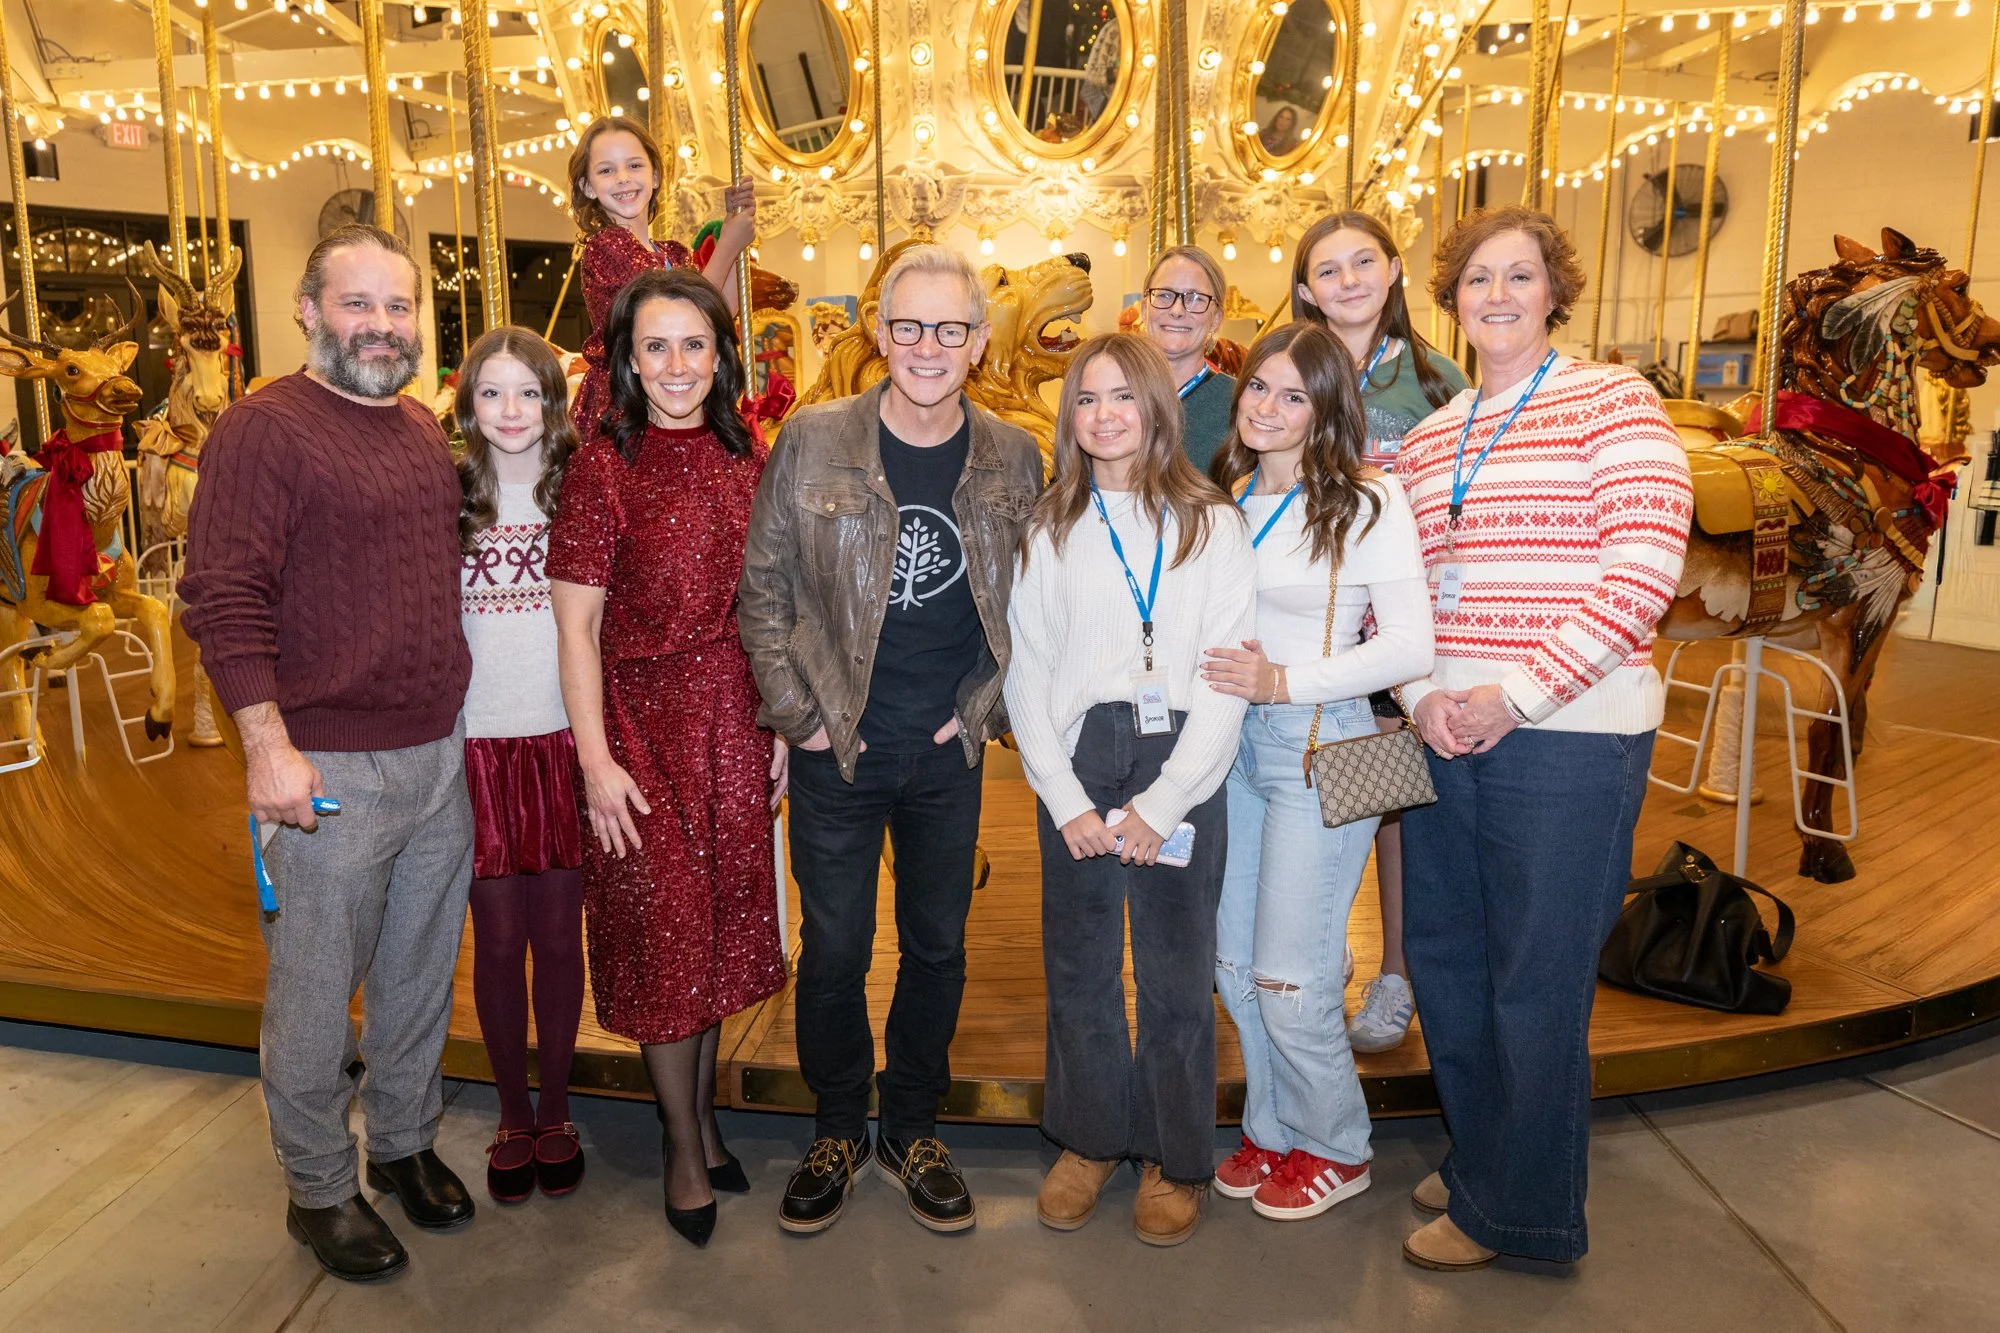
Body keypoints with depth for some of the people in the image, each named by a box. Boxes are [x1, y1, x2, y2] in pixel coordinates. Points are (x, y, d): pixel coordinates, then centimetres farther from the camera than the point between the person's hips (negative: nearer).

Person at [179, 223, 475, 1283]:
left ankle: (404, 1142, 37)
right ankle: (319, 1192, 26)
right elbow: (225, 599, -15)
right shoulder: (262, 429, -9)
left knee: (420, 975, 18)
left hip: (440, 757, 7)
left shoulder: (425, 429, 12)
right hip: (325, 770, -6)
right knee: (315, 994, 7)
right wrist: (268, 744, -20)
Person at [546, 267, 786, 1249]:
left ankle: (700, 1109, 35)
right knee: (663, 927, 6)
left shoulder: (747, 458, 4)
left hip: (735, 721, 4)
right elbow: (576, 626, -9)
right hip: (643, 720, -4)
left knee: (723, 917, 14)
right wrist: (596, 760, -14)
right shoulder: (604, 468, -9)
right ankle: (685, 1144, 25)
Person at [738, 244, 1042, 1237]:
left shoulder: (1013, 459, 0)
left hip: (950, 753, 2)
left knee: (937, 947, 13)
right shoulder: (813, 441, -6)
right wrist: (799, 712, -5)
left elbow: (1028, 602, 9)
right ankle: (838, 1129, 32)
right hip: (836, 750, -2)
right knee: (834, 949, 9)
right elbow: (762, 588, -1)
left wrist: (984, 706, 0)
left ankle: (913, 1130, 34)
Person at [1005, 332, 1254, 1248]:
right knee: (1078, 965, 10)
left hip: (1182, 765, -2)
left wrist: (1160, 803, -10)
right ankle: (1089, 1139, 29)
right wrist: (1067, 800, -5)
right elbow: (1027, 672, 4)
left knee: (1177, 973, 5)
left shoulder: (1211, 523, 3)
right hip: (1075, 761, 2)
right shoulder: (1048, 529, 9)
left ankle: (1175, 1157, 24)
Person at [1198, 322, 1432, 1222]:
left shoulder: (1367, 504, -9)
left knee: (1289, 976, -1)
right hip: (1233, 742, 6)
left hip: (1319, 749, -6)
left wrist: (1286, 681, -19)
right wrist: (1220, 688, 1)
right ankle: (1271, 1130, 34)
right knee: (1234, 963, 12)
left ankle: (1334, 1148, 25)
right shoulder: (1228, 498, 9)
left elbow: (1413, 645, -15)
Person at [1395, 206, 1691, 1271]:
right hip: (1445, 733, 6)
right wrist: (1422, 693, -6)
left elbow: (1643, 571, -13)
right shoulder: (1428, 438, 14)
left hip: (1569, 735, -6)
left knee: (1536, 981, 4)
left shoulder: (1612, 400, -3)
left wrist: (1517, 696, -16)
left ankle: (1518, 1209, 24)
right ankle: (1478, 1158, 37)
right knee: (1444, 962, 15)